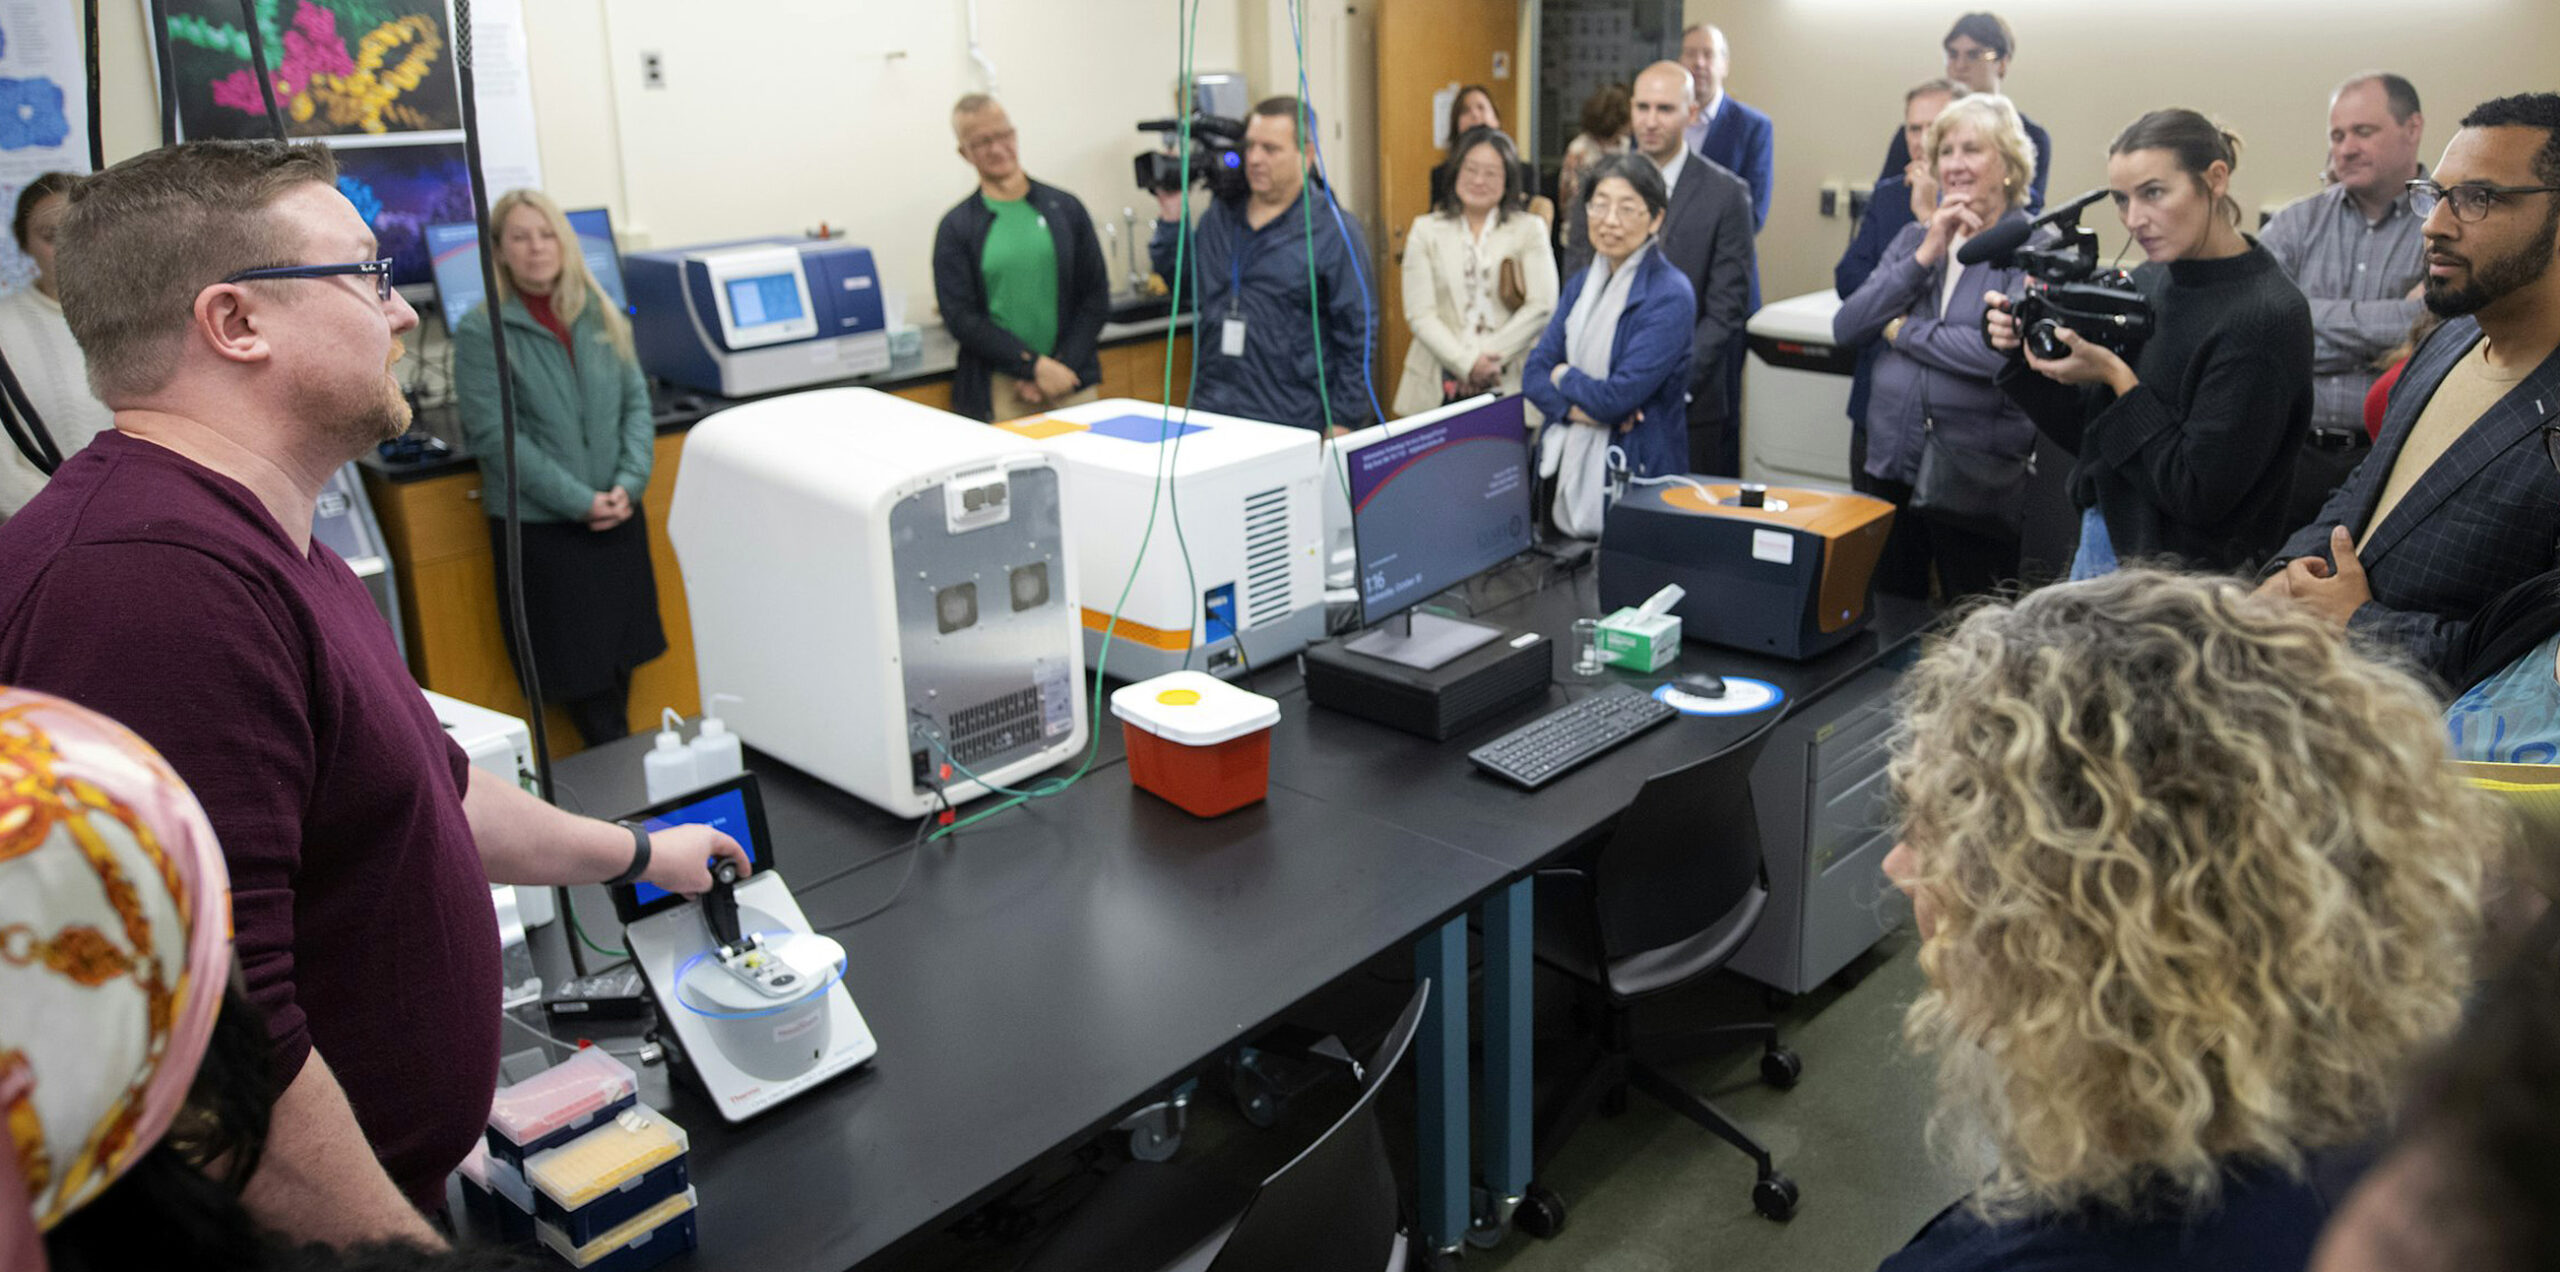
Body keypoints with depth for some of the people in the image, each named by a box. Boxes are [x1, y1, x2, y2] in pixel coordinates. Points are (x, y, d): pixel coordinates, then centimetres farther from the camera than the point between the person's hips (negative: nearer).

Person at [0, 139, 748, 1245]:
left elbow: (428, 784, 22)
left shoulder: (252, 547, 10)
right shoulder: (159, 581, -28)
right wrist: (412, 1252, -24)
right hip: (297, 1234, -10)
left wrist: (635, 854, 30)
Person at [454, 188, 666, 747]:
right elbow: (496, 435, -12)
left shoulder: (602, 317, 8)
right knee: (580, 672, 1)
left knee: (621, 659, 11)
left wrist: (628, 484, -9)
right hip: (540, 528, -4)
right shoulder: (480, 333, -6)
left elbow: (636, 402, 7)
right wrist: (581, 501, -17)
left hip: (618, 517, 4)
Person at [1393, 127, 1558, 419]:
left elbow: (1542, 306, -1)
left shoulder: (1530, 229, 10)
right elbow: (1419, 313, 1)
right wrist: (1466, 363, -11)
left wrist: (1491, 360, -10)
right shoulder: (1426, 230, 10)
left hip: (1512, 385, 0)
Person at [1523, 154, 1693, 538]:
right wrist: (1578, 407, -14)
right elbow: (1535, 372, 5)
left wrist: (1564, 377, -2)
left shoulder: (1669, 295, -14)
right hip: (1567, 465, 6)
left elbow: (1620, 397, -20)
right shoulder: (1581, 285, 9)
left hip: (1634, 475, -6)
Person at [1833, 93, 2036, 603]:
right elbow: (1845, 327, -1)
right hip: (1892, 464, 5)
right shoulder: (1914, 238, 10)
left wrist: (1902, 331, -8)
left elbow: (2004, 352, -21)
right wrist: (1924, 256, -9)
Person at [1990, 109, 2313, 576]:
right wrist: (2024, 350, -5)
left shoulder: (2265, 317, -19)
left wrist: (2118, 379, -19)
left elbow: (2200, 496, -21)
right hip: (2100, 543, 7)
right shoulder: (2149, 282, 3)